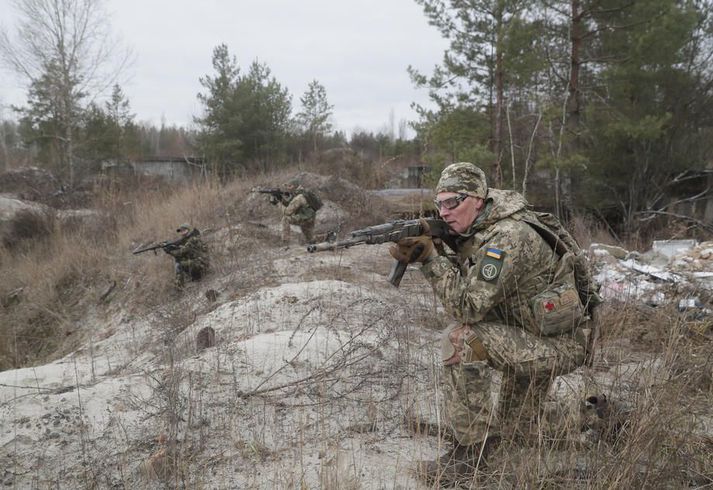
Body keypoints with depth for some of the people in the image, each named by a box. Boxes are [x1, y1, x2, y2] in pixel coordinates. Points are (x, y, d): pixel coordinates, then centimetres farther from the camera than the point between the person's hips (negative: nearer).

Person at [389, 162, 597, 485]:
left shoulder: (507, 237, -26)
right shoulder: (476, 228, 3)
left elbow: (467, 307, -29)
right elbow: (461, 279, 6)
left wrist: (431, 257, -25)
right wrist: (421, 255, -10)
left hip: (562, 344, -10)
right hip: (536, 334, 10)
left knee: (462, 340, -26)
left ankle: (473, 451, -13)